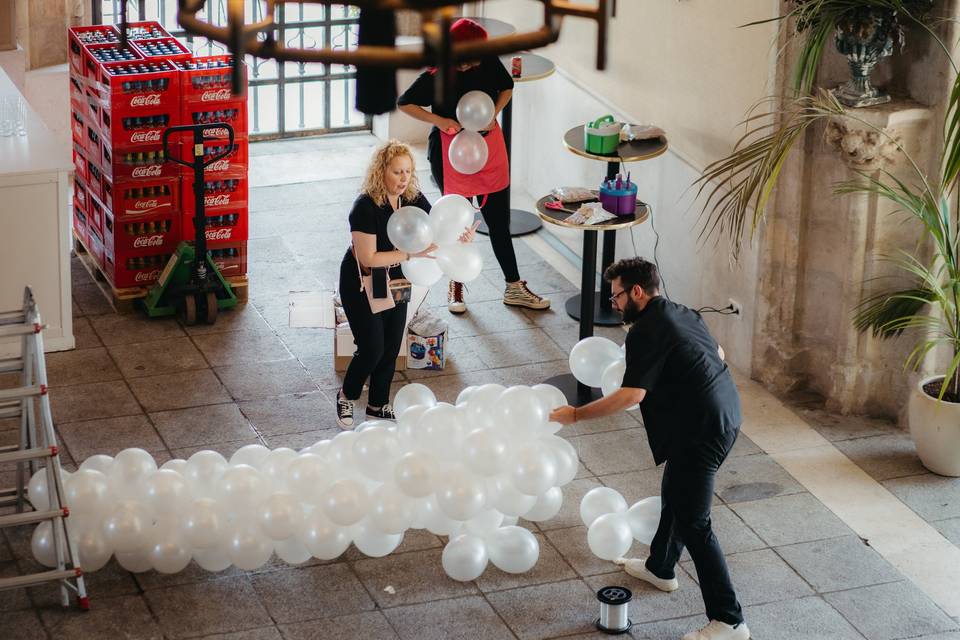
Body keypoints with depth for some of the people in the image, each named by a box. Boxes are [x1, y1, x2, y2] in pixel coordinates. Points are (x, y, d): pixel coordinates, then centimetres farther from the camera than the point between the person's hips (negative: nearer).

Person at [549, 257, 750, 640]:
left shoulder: (645, 332, -16)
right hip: (726, 415, 10)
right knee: (675, 495, 28)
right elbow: (717, 353, 26)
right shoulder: (682, 314, 13)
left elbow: (632, 395, -23)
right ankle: (660, 568, 49)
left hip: (701, 431, -10)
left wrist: (576, 415, -16)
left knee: (693, 522, -5)